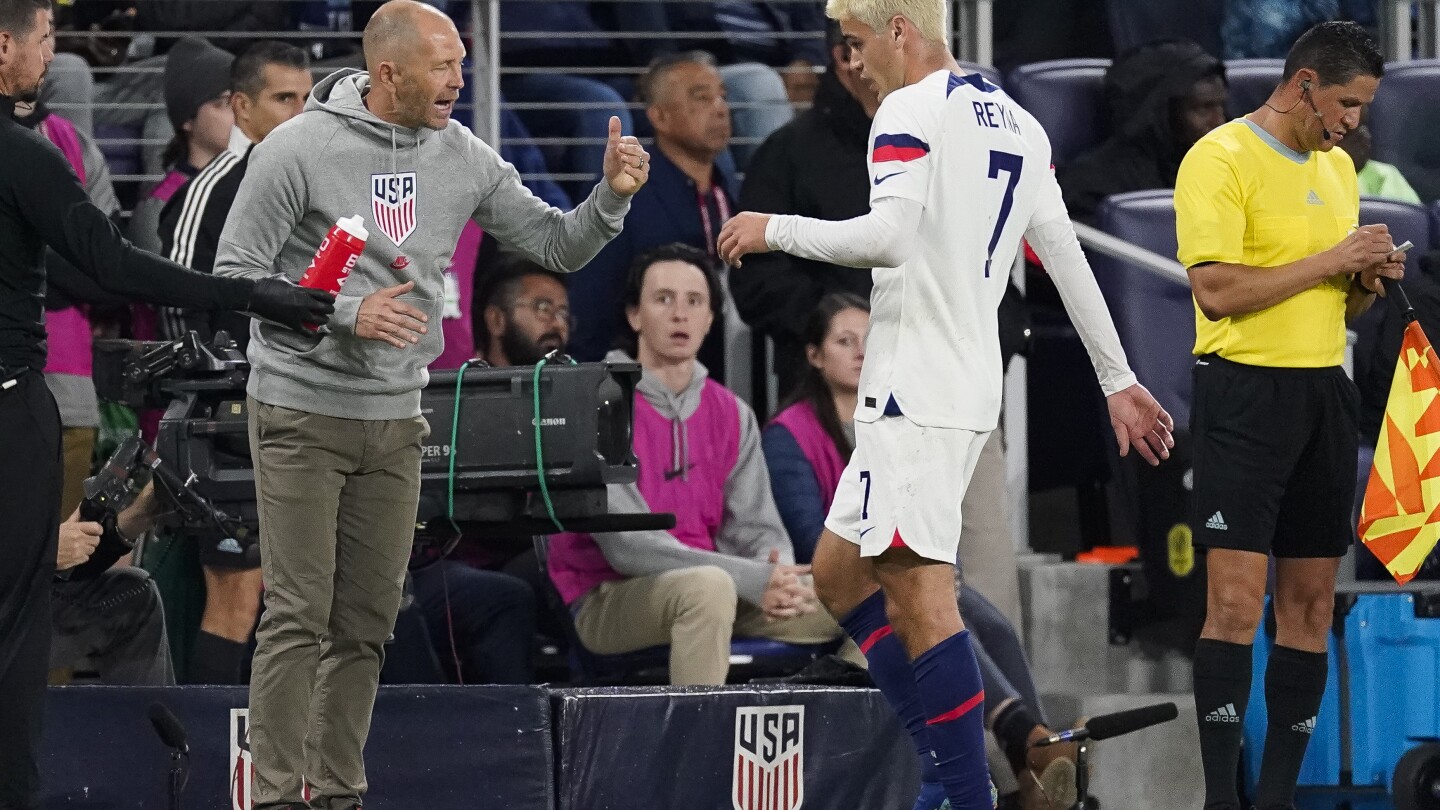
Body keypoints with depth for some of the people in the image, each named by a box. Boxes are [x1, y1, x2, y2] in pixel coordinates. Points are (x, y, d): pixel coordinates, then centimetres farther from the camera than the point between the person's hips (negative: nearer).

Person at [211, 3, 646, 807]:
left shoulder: (462, 158, 2)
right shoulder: (298, 150, -12)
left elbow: (559, 246, 7)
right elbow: (235, 276, -10)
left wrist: (612, 196, -13)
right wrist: (346, 313, -21)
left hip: (395, 421, 5)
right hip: (303, 415, -5)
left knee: (367, 622, 8)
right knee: (299, 617, -6)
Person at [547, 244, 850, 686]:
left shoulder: (732, 414, 10)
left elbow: (757, 529, 6)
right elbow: (626, 545, -19)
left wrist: (778, 577, -21)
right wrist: (753, 580, -26)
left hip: (709, 590, 7)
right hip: (607, 600, -6)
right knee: (708, 585, -39)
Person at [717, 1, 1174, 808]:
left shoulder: (911, 112, -9)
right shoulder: (1017, 124, 17)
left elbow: (888, 237, -22)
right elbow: (1067, 257, 19)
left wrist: (777, 229, -9)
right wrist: (1119, 380, 23)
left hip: (915, 392, -9)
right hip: (972, 385, 9)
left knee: (920, 591, -10)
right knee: (840, 572, 14)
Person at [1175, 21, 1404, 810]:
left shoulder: (1337, 166, 16)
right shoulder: (1221, 160, -9)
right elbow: (1218, 291, -18)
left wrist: (1367, 280, 1)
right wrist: (1330, 261, -16)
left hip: (1323, 391, 8)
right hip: (1244, 390, -8)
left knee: (1311, 602, 5)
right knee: (1236, 602, -11)